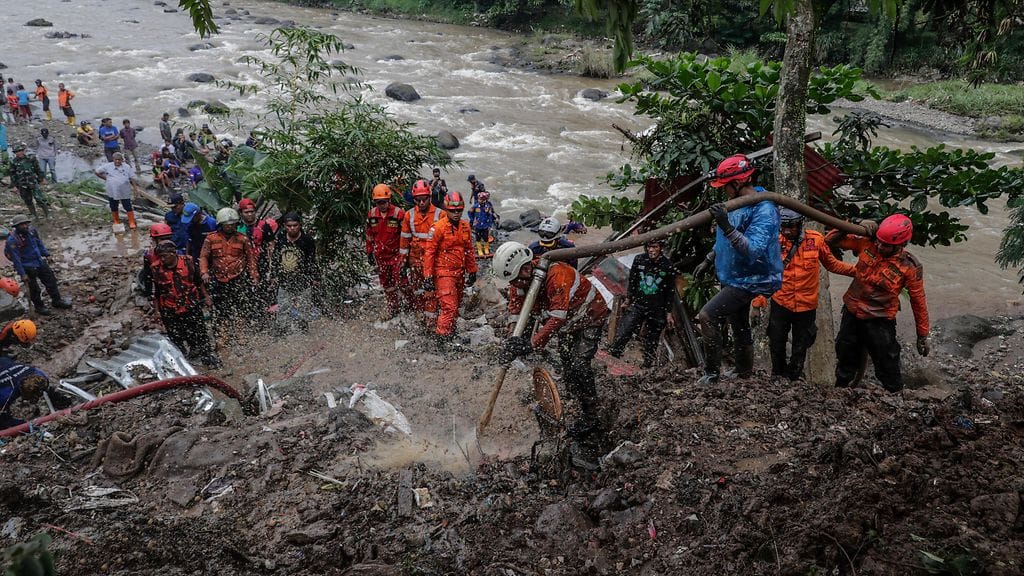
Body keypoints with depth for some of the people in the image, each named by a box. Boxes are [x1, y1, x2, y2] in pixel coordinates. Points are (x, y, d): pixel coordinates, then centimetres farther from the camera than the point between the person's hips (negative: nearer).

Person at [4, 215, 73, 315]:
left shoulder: (32, 231, -7)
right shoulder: (12, 240, -24)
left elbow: (40, 244, 12)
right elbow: (16, 260, -21)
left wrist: (46, 255, 14)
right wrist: (23, 275, -19)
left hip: (40, 262, 6)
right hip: (28, 268, -6)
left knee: (51, 281, 16)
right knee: (34, 289, 9)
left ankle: (57, 301, 33)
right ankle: (39, 307, 29)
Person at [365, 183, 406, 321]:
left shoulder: (399, 214, -14)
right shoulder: (371, 214, 1)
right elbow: (369, 235, 13)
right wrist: (369, 252, 14)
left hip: (396, 254, -5)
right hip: (380, 255, 5)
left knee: (399, 281, -6)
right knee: (385, 283, 13)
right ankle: (392, 306, 28)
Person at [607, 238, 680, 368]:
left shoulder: (668, 266, -6)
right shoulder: (639, 260, -1)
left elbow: (670, 292, 0)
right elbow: (632, 282, 11)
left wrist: (669, 313, 2)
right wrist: (628, 300, 14)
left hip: (657, 310, -1)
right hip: (637, 305, 1)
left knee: (651, 341, 8)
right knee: (622, 334, -11)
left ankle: (648, 365, 21)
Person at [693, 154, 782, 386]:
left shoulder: (763, 210, -24)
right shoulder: (735, 203, 5)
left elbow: (753, 250, -36)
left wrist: (727, 227, -45)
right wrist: (708, 260, 22)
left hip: (748, 280, -10)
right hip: (733, 278, 10)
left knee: (707, 315, -21)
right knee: (740, 328, 20)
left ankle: (711, 374, -13)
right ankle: (744, 376, 35)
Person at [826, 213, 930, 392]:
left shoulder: (909, 267, -17)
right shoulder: (867, 244, -10)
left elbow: (918, 302, -7)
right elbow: (832, 239, -3)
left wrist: (923, 336, 0)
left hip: (879, 323, -4)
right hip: (851, 315, 4)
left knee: (888, 369, 9)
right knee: (845, 362, 24)